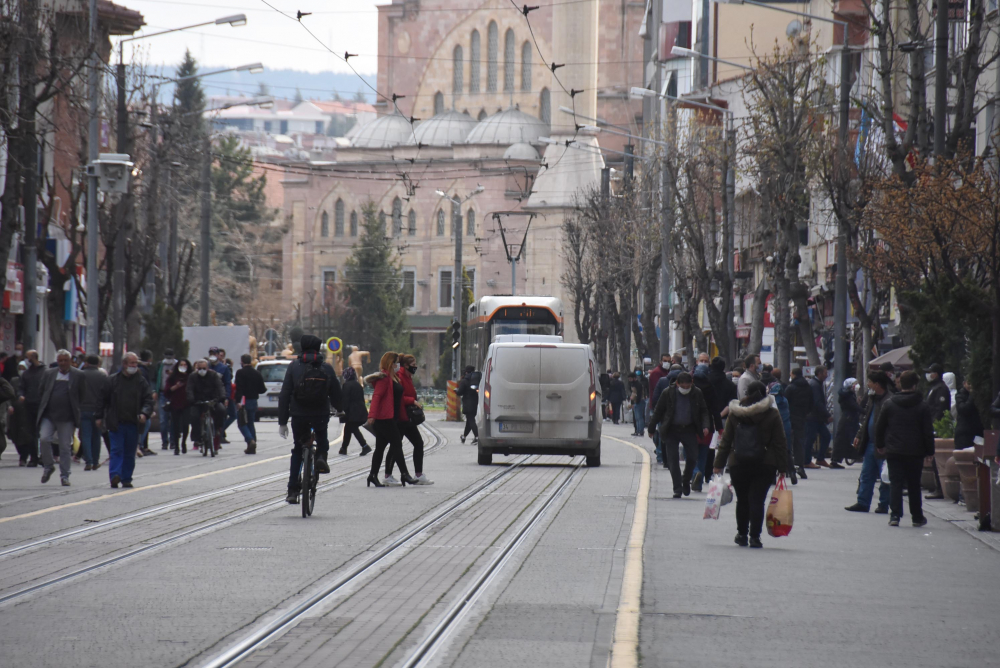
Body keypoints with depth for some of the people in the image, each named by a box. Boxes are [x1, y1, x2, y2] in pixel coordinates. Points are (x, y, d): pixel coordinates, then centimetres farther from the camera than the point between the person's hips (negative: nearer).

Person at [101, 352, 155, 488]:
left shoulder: (141, 381, 8)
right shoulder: (113, 381, 5)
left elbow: (148, 400, 4)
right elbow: (104, 400, 9)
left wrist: (144, 413, -14)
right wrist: (100, 417, 4)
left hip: (133, 424, 2)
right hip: (116, 423, -2)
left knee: (130, 453, 8)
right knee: (116, 450, -10)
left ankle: (126, 478, 16)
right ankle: (115, 476, -19)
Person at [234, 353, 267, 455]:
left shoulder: (240, 373, -10)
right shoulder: (257, 373, 8)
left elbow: (239, 389, -19)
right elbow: (262, 389, 8)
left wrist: (237, 401, -21)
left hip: (244, 401, -6)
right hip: (253, 401, 6)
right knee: (251, 423, 14)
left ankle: (250, 440, -22)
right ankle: (252, 448, 12)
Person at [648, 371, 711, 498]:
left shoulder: (697, 394, -3)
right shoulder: (667, 393, -8)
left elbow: (704, 411, 6)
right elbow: (658, 411, 1)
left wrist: (706, 426, -10)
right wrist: (651, 428, 4)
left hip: (689, 429, 1)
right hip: (671, 430, -1)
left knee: (692, 458, -2)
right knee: (673, 459, -5)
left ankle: (686, 482, 24)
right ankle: (677, 488, 1)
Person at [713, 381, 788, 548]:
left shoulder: (735, 414, 3)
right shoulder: (772, 414, -2)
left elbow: (726, 440, 5)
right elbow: (780, 443, -2)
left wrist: (719, 464, 9)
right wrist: (782, 466, 3)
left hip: (738, 465, 2)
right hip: (765, 465, -2)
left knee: (742, 500, 14)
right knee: (757, 500, -1)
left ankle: (742, 535, 21)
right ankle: (754, 537, -8)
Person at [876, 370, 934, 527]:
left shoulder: (889, 404, 0)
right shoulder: (922, 406, -4)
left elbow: (879, 427, 6)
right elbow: (928, 431, -4)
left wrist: (880, 445, 18)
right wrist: (929, 451, 4)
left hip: (894, 451, 0)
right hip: (915, 452, 0)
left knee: (895, 483, 1)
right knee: (914, 485, 10)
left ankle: (895, 515, -11)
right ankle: (917, 517, 17)